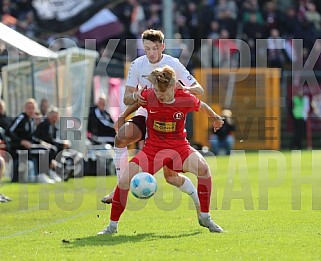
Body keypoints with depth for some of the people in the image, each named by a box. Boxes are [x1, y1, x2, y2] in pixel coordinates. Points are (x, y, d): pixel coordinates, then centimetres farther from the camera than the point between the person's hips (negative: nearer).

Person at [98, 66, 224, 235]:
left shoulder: (186, 99, -15)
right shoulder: (148, 96, -13)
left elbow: (202, 106, 8)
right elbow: (134, 103, 12)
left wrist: (215, 118, 24)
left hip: (179, 145, -1)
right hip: (153, 147, 1)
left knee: (203, 168, -29)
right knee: (125, 180, -15)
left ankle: (204, 217, -11)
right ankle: (113, 225, 3)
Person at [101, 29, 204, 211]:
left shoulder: (173, 64, -12)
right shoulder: (138, 65, -5)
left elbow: (199, 90, -12)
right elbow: (126, 99, -4)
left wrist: (183, 89, -34)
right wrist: (135, 96, -29)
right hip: (145, 115, 3)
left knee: (171, 176, -7)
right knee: (121, 137, -29)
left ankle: (199, 202, 17)